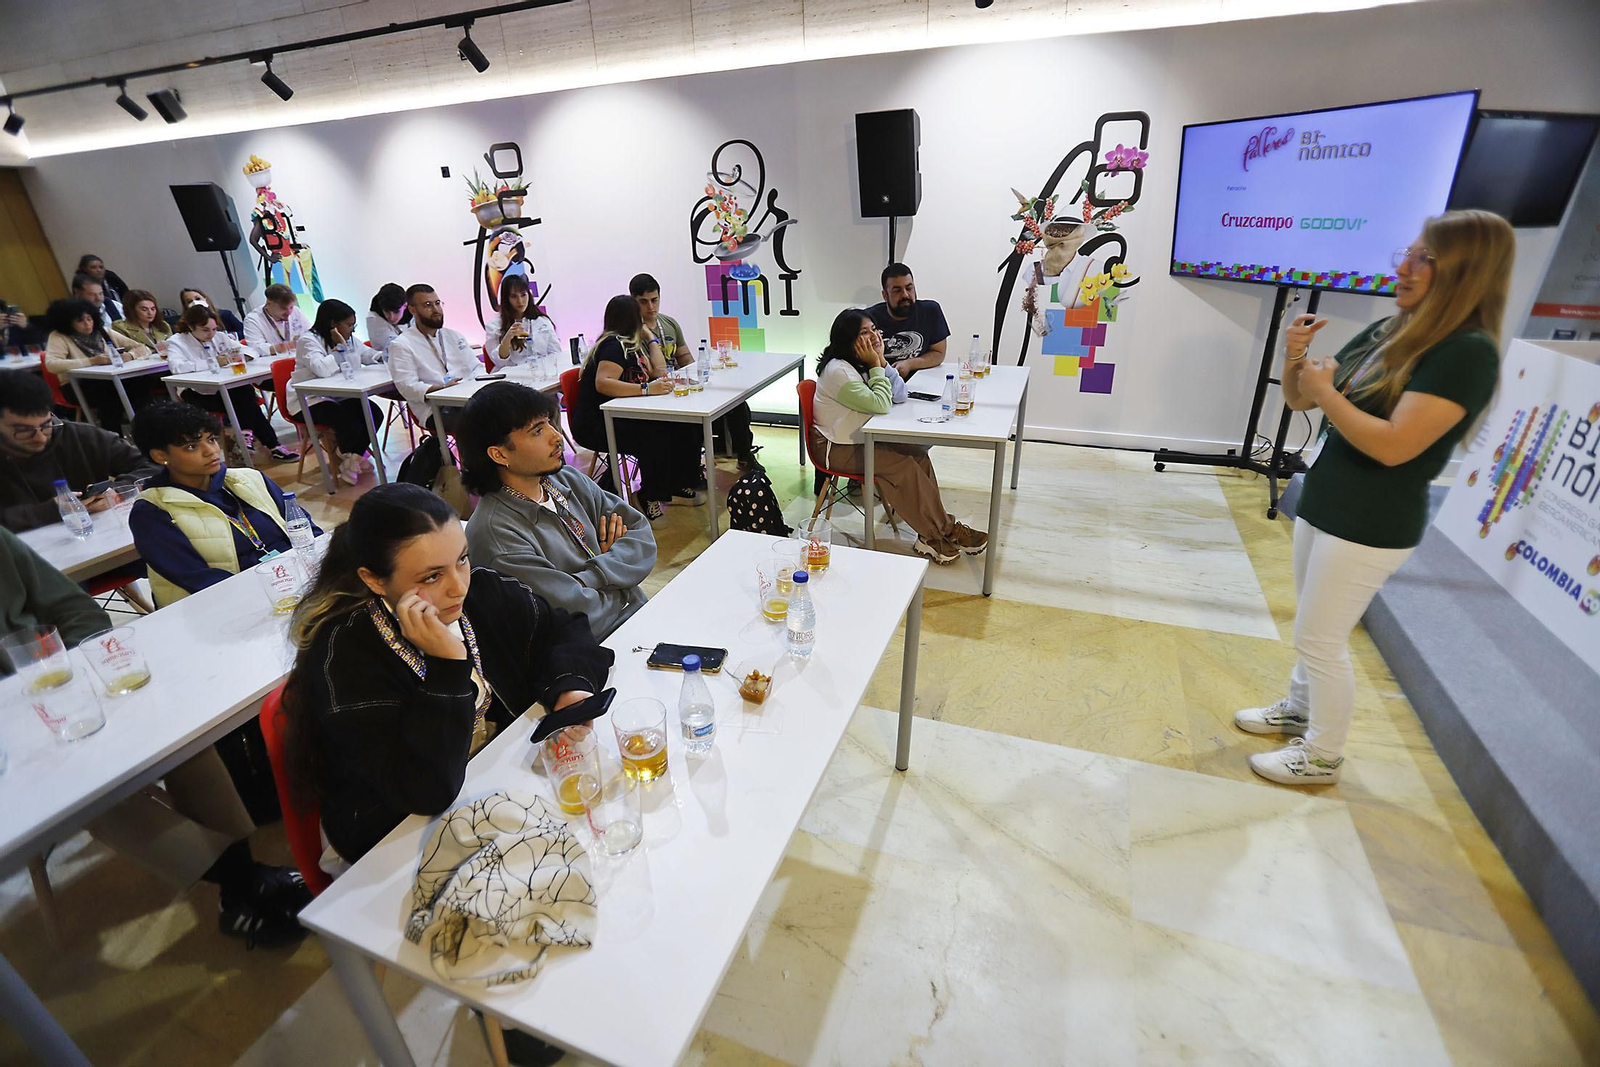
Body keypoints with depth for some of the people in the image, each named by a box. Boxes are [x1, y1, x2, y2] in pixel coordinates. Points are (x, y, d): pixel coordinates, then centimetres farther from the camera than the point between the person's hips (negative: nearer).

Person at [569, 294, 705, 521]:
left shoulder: (631, 344, 16)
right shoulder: (615, 345, -13)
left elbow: (659, 372, 13)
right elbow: (602, 383, -28)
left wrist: (650, 337, 15)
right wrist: (647, 389, -34)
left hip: (620, 417, 9)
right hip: (595, 424, -9)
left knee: (682, 426, -9)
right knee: (655, 436, -33)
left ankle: (675, 487, 2)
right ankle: (651, 498, -16)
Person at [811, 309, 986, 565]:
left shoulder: (860, 363, 6)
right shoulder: (838, 371, -21)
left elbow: (899, 395, 0)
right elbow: (880, 405, -24)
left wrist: (881, 359, -9)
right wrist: (875, 366, -15)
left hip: (859, 438, 9)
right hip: (836, 448, -9)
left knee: (918, 454, -10)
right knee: (905, 466, -21)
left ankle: (935, 533, -9)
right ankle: (944, 531, -7)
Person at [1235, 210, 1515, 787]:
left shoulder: (1468, 352, -18)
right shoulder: (1386, 332, 5)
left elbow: (1394, 445, -27)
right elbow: (1299, 399, 10)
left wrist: (1326, 392, -19)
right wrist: (1295, 359, -9)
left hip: (1370, 526, -8)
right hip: (1323, 506, 8)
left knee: (1320, 638, 1)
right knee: (1313, 629, 20)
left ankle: (1322, 757, 19)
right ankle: (1299, 710, 39)